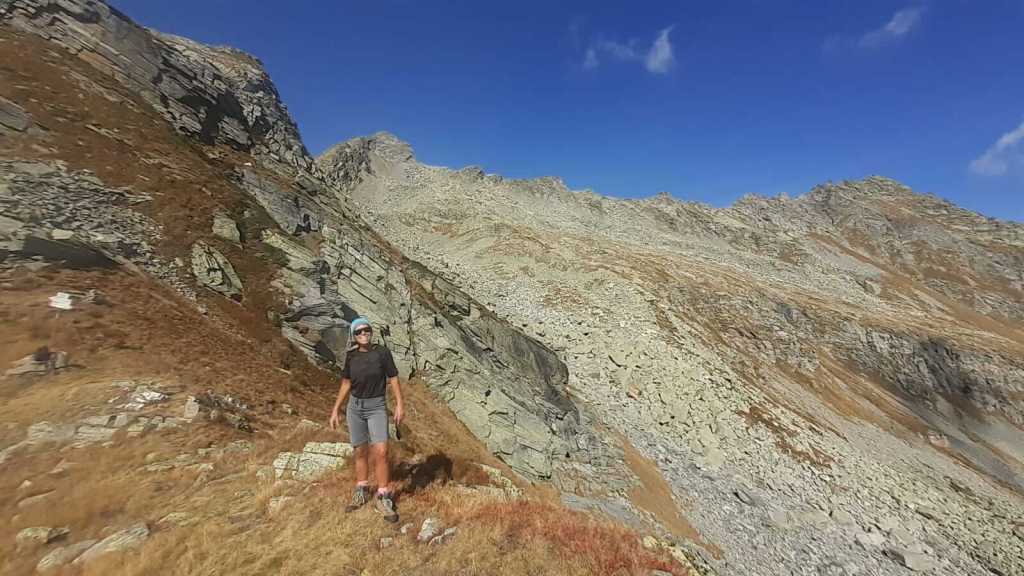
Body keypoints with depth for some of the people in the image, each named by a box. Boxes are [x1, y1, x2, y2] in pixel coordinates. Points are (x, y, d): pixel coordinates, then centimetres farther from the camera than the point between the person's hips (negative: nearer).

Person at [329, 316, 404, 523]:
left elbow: (393, 379, -7)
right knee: (360, 452, 14)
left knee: (380, 452, -12)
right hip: (355, 407, 4)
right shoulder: (351, 356, 1)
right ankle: (361, 492, 32)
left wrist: (400, 405, -13)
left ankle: (383, 498, 3)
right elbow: (346, 384, 10)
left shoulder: (382, 352, -9)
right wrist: (335, 410, 8)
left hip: (377, 407, -3)